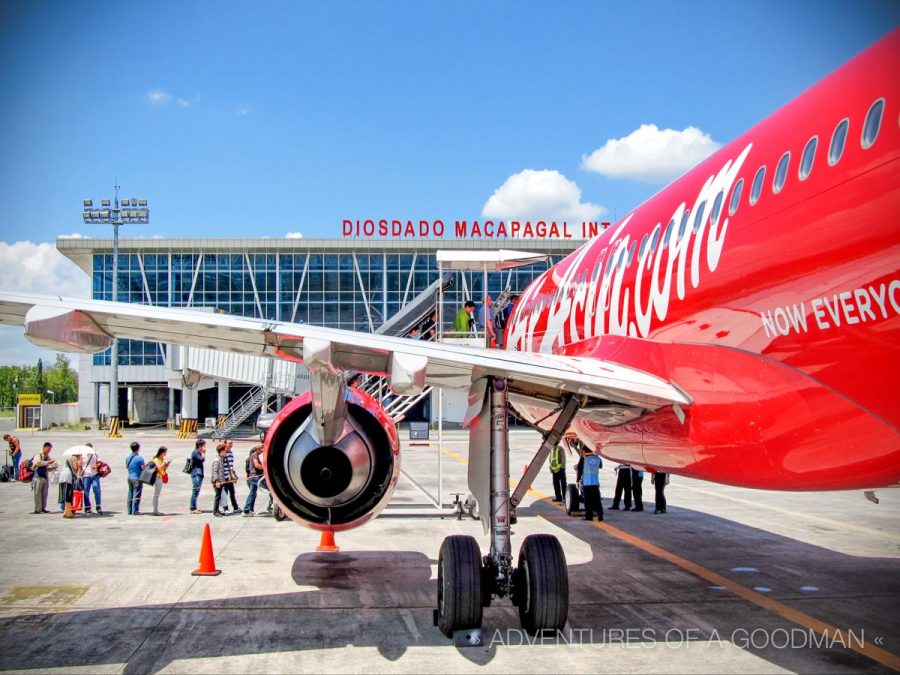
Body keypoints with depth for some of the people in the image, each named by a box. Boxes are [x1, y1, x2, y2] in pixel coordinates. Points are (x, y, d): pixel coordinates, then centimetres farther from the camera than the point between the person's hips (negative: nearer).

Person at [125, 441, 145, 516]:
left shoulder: (128, 457, 6)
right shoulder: (140, 458, -15)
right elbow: (143, 468, -14)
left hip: (129, 478, 7)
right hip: (137, 478, -7)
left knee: (130, 494, 12)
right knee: (136, 495, -2)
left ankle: (129, 511, 15)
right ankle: (135, 511, -2)